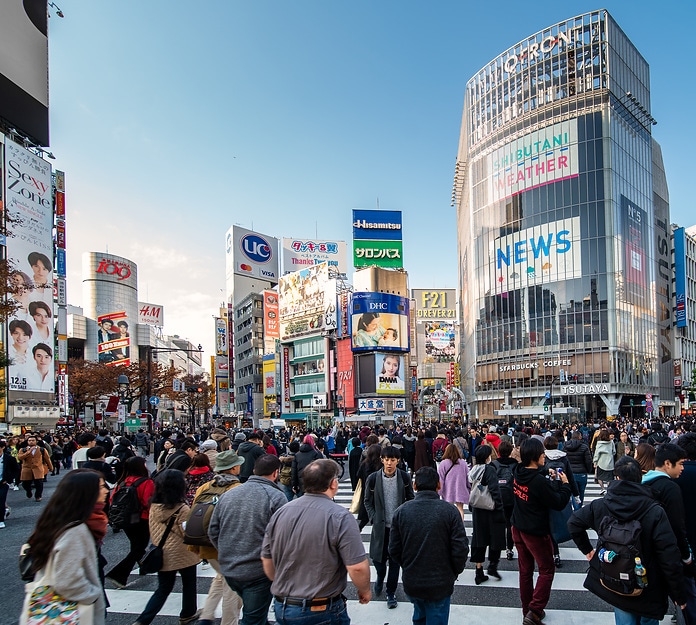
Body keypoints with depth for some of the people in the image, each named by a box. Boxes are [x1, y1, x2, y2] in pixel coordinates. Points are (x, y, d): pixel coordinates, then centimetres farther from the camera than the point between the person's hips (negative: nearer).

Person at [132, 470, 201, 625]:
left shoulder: (154, 507, -4)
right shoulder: (182, 509, -21)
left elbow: (152, 532, 6)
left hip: (162, 555, 5)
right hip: (183, 555, -5)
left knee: (163, 589, 16)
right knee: (189, 585, 19)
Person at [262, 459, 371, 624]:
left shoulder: (280, 513, -2)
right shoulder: (340, 516, -17)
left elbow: (267, 560, 6)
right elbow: (357, 567, -20)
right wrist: (365, 591, 0)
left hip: (282, 609, 5)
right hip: (323, 611, -4)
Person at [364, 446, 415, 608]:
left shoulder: (404, 477, -5)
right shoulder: (373, 478, -8)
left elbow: (410, 499, 5)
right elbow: (368, 501, 3)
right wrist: (373, 519, -5)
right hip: (380, 526, 0)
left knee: (395, 560, 7)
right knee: (378, 557, 5)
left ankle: (391, 593, 24)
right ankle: (380, 578, 38)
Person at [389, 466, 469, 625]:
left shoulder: (401, 511, -7)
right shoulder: (449, 511, -14)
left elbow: (394, 550, -4)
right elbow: (461, 548, -14)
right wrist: (455, 572, 4)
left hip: (410, 583, 3)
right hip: (440, 584, -2)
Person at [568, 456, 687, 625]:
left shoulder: (600, 505, -10)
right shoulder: (655, 512, -19)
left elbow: (574, 523, -1)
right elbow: (669, 556, -18)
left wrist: (587, 549, 12)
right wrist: (678, 594, -7)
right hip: (648, 591, -2)